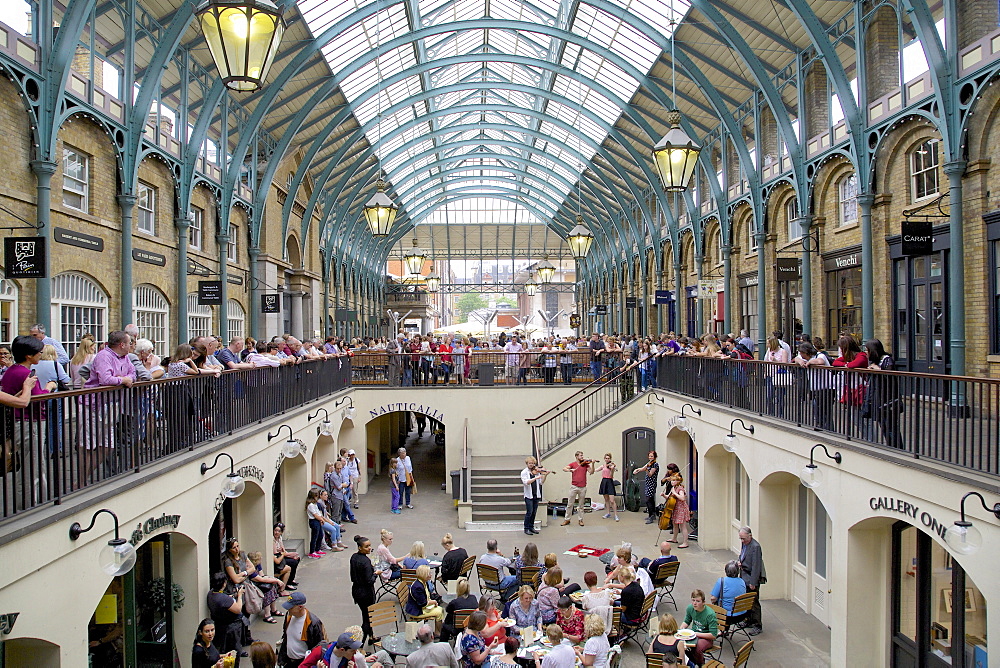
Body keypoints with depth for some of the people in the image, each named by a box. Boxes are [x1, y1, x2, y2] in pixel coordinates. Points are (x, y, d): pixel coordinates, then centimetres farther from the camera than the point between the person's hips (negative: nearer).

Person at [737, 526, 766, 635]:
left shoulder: (755, 547, -21)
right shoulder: (744, 544, 7)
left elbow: (756, 566, -21)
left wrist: (753, 583, -19)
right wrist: (740, 563, 0)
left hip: (752, 578, -9)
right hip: (745, 577, 9)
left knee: (754, 602, -1)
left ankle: (757, 625, 8)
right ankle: (749, 621, 29)